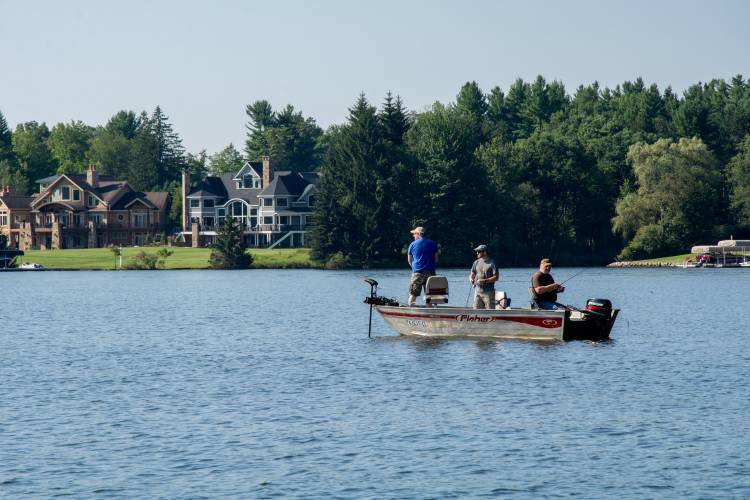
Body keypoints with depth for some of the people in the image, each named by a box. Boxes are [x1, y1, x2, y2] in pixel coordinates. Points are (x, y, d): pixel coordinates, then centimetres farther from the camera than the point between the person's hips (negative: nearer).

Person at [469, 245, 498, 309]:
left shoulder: (492, 263, -6)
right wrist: (471, 279, -6)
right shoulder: (476, 262, 11)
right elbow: (472, 274, 17)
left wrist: (484, 281, -20)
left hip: (488, 292, -6)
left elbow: (496, 277, -10)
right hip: (478, 291, 6)